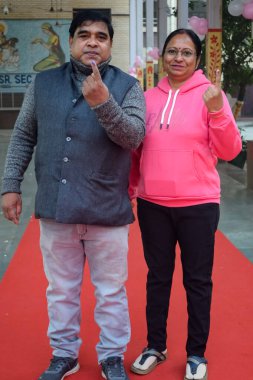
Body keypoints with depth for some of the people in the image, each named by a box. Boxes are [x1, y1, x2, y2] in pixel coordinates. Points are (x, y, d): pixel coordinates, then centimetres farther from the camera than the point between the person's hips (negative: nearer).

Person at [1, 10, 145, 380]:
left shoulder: (127, 86, 0)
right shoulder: (43, 83, 6)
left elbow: (134, 137, -12)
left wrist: (102, 102, -25)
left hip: (108, 211, -2)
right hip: (55, 208, 2)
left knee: (111, 291, 10)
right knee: (61, 290, 15)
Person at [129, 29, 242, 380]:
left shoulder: (210, 94, -3)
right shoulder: (149, 98, 7)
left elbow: (229, 151, -10)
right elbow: (135, 151, 14)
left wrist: (217, 111, -23)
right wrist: (127, 190, 14)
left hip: (198, 205, -3)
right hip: (152, 205, 3)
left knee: (198, 280, 7)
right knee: (157, 277, 14)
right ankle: (155, 346, 29)